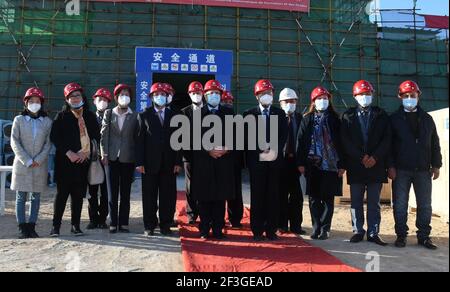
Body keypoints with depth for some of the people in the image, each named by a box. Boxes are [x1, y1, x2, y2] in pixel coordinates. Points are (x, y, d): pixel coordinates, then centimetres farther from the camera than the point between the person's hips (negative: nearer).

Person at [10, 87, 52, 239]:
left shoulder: (47, 121, 6)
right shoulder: (19, 120, 4)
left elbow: (48, 143, 3)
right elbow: (14, 142, -2)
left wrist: (39, 159, -10)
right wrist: (27, 160, -10)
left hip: (40, 165, 1)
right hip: (22, 164, -1)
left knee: (36, 196, 4)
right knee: (21, 197, 1)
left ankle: (31, 226, 11)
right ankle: (22, 228, 8)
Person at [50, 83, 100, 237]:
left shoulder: (90, 116, 11)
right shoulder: (62, 116, 5)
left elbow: (96, 136, 8)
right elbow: (54, 137, -1)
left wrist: (86, 152, -5)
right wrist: (68, 153, -11)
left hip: (83, 160, 2)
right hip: (65, 161, -2)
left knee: (78, 194, 5)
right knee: (62, 193, -1)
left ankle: (76, 225, 13)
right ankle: (56, 225, 7)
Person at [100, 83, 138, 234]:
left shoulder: (135, 116, 4)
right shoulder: (109, 113, 7)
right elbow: (104, 135, 4)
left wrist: (137, 159, -2)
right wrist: (104, 154, -4)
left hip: (128, 158, 0)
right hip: (112, 158, 1)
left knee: (125, 193, 5)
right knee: (113, 192, 3)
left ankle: (124, 223, 11)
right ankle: (113, 223, 10)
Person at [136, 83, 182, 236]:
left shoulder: (174, 116, 10)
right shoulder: (144, 116, 6)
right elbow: (139, 141, 1)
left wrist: (178, 162, -1)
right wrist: (139, 163, -7)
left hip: (169, 164, 1)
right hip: (150, 164, -1)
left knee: (168, 197, 5)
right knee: (149, 197, 5)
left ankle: (165, 225, 17)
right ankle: (149, 226, 16)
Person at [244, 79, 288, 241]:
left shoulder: (280, 113, 12)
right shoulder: (249, 114, 6)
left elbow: (284, 135, 5)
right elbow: (247, 137, 0)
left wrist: (275, 150, -10)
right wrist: (260, 152, -11)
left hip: (275, 160, 2)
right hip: (257, 160, -2)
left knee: (273, 195, 3)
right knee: (257, 195, 0)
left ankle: (271, 229, 11)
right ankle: (257, 230, 8)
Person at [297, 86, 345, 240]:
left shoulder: (334, 119, 6)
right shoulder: (307, 119, 8)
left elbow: (340, 142, 3)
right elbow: (301, 141, 4)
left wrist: (342, 165, -2)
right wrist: (300, 163, -3)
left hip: (331, 164, -1)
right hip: (312, 164, 1)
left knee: (328, 198, 2)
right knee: (314, 198, 4)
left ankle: (325, 229, 11)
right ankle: (316, 228, 14)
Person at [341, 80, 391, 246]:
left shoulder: (381, 115, 9)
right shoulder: (348, 116, 7)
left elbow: (387, 139, 2)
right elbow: (345, 141, -1)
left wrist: (375, 157, -10)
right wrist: (361, 157, -10)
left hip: (376, 165, 0)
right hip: (355, 166, 0)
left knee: (374, 202, 5)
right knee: (356, 202, 6)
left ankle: (373, 233, 11)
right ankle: (358, 231, 14)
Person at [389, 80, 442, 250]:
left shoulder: (427, 119, 12)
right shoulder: (394, 119, 4)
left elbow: (435, 145, 13)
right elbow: (389, 145, -1)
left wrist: (436, 165, 6)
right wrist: (391, 166, -8)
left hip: (423, 170, 3)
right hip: (401, 170, -2)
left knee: (425, 205, 6)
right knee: (400, 205, 2)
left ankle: (424, 236, 17)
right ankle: (401, 235, 12)